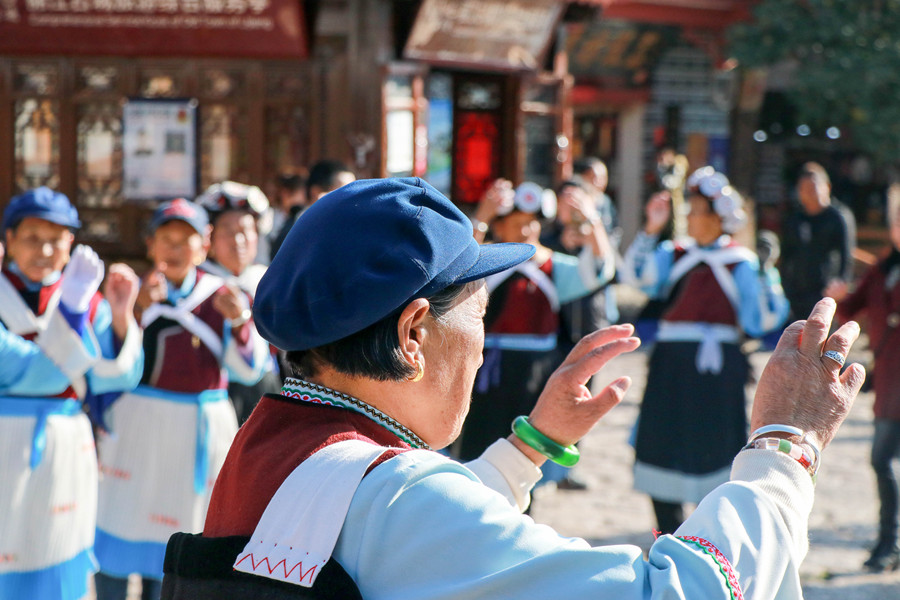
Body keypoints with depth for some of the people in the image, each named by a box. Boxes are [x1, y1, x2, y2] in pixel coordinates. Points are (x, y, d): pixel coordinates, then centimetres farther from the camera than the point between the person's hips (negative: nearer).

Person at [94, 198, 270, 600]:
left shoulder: (221, 296, 3)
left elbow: (250, 370, -6)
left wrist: (240, 321, -23)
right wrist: (137, 310, -23)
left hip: (203, 428, 1)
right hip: (139, 427, -1)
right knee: (121, 534, -2)